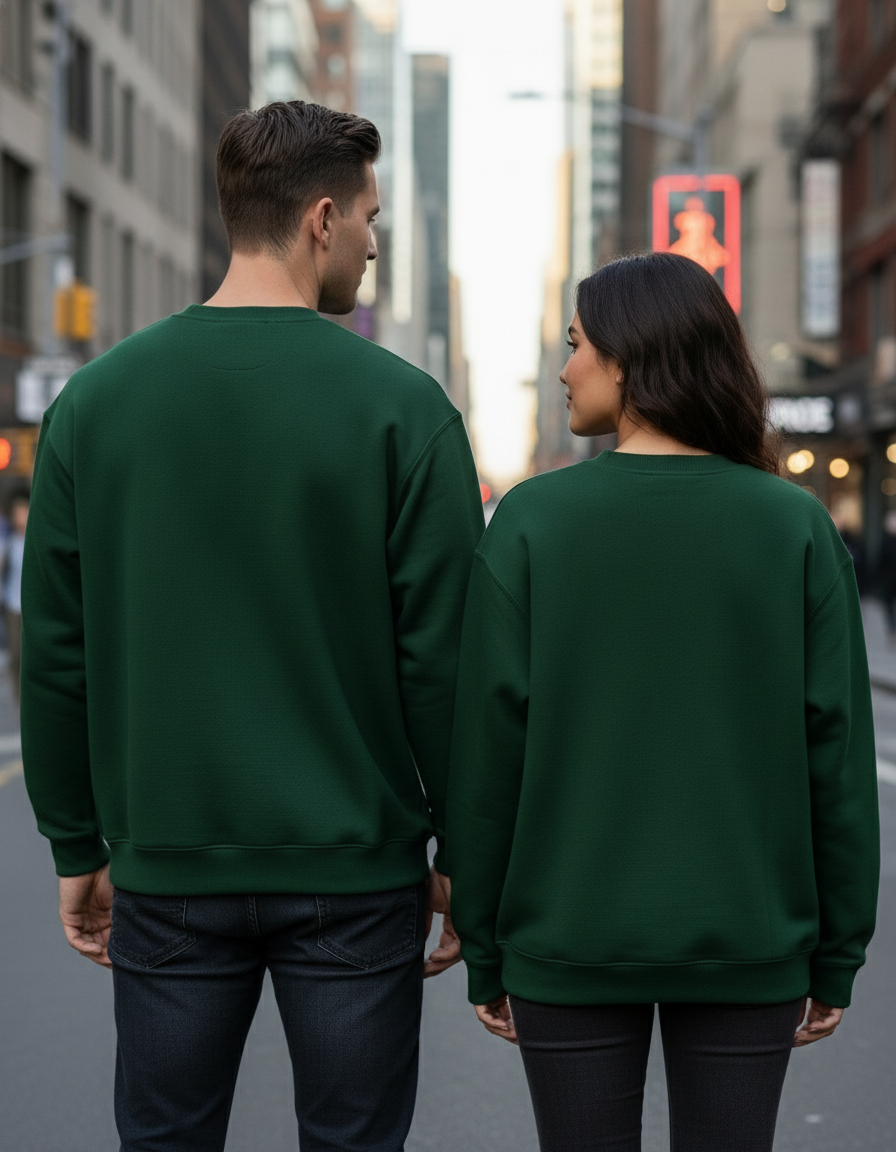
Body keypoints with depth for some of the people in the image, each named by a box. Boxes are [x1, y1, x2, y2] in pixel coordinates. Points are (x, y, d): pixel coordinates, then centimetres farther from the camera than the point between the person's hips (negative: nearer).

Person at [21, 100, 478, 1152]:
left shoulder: (95, 398, 2)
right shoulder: (399, 404, -8)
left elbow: (55, 655, 3)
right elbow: (442, 654, -9)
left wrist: (77, 848, 12)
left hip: (168, 871, 3)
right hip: (355, 870, -2)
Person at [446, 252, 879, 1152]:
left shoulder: (532, 520, -8)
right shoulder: (794, 525, -3)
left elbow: (487, 747, -7)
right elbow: (835, 750, -3)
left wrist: (484, 951, 2)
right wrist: (835, 955, 5)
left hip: (570, 942, -1)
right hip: (748, 945, 1)